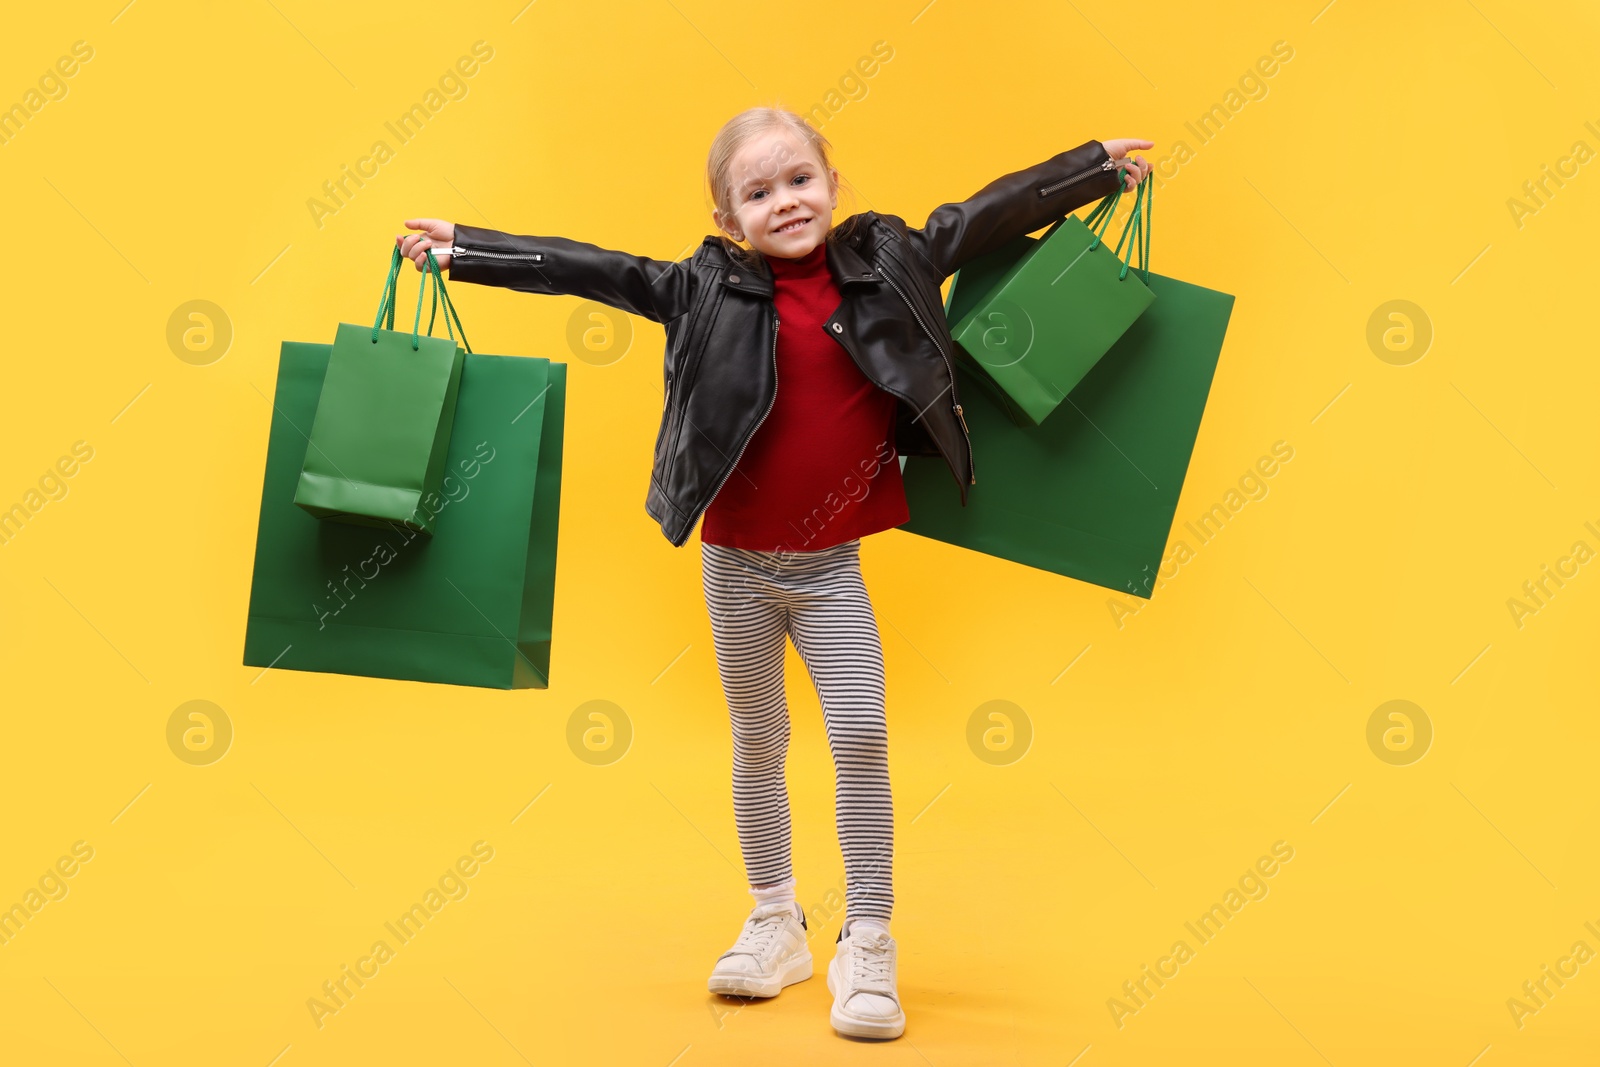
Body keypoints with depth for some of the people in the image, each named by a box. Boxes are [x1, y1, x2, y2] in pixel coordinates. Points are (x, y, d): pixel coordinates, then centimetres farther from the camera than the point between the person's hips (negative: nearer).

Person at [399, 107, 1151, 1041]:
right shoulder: (709, 289, -6)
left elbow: (986, 216, 5)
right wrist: (463, 248, -3)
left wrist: (1100, 165, 11)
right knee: (758, 743, 13)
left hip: (832, 564, 0)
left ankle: (868, 943, 4)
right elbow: (588, 269, -3)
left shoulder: (886, 261, -3)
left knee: (863, 737, -7)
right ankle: (776, 923, 28)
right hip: (736, 560, 0)